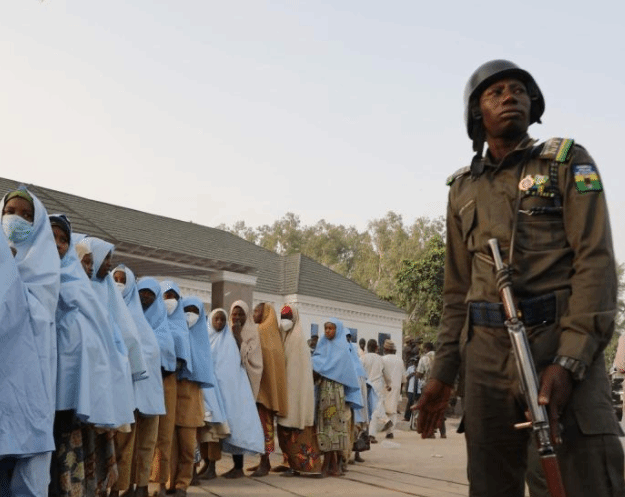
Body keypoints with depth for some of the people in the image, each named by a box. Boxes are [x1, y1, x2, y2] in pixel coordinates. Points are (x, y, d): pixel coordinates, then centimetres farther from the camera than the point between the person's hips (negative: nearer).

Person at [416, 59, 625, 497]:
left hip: (562, 345, -3)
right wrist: (443, 373, 12)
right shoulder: (463, 190, 17)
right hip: (486, 356, 4)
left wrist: (569, 361, -18)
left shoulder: (568, 163, 5)